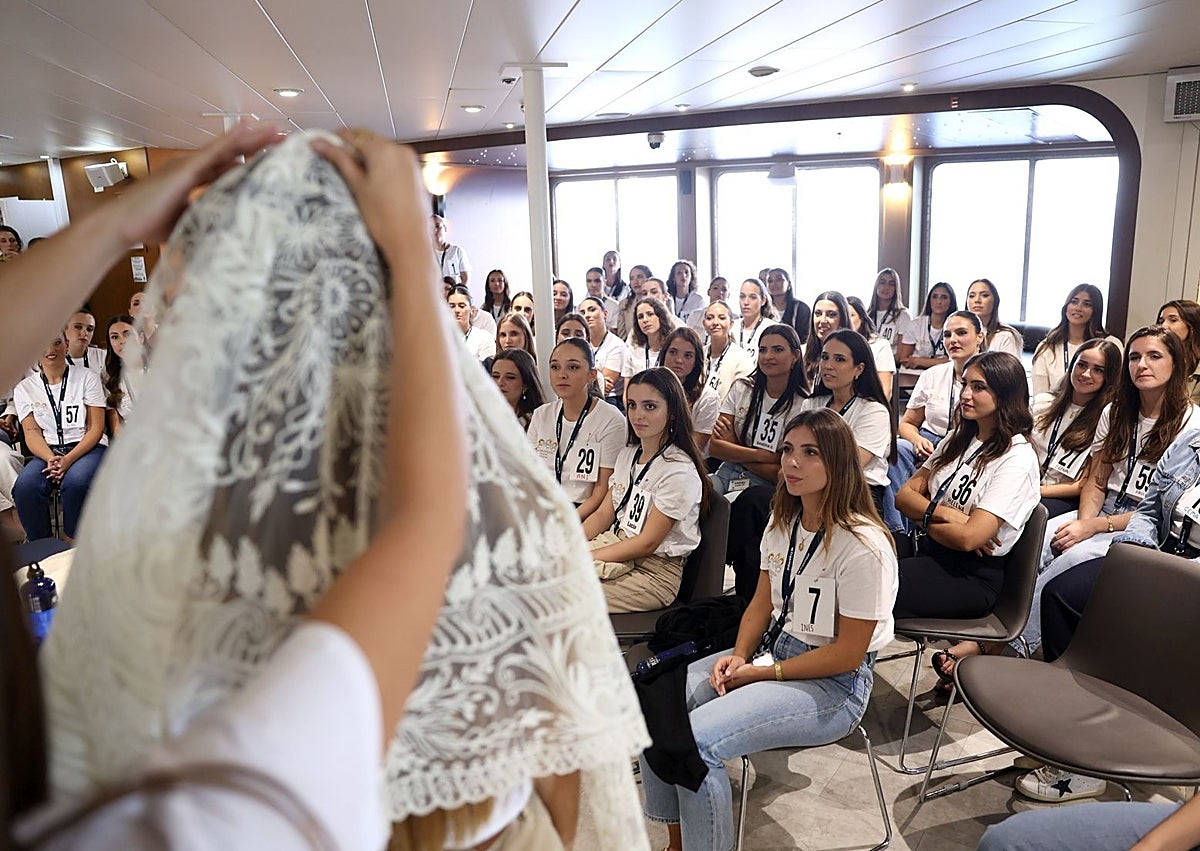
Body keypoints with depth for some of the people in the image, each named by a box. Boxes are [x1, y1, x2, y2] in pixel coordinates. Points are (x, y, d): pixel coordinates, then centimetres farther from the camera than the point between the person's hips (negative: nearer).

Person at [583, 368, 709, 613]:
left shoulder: (679, 471, -16)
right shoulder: (627, 454, 10)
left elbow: (648, 542, -16)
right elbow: (603, 514, 11)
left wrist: (586, 557, -18)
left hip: (655, 571, -7)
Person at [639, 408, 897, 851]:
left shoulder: (864, 547, -21)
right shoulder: (782, 524, 3)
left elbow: (848, 653, -17)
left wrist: (764, 673, -14)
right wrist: (738, 656, -7)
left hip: (835, 684, -8)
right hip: (772, 649, 8)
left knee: (695, 739, -25)